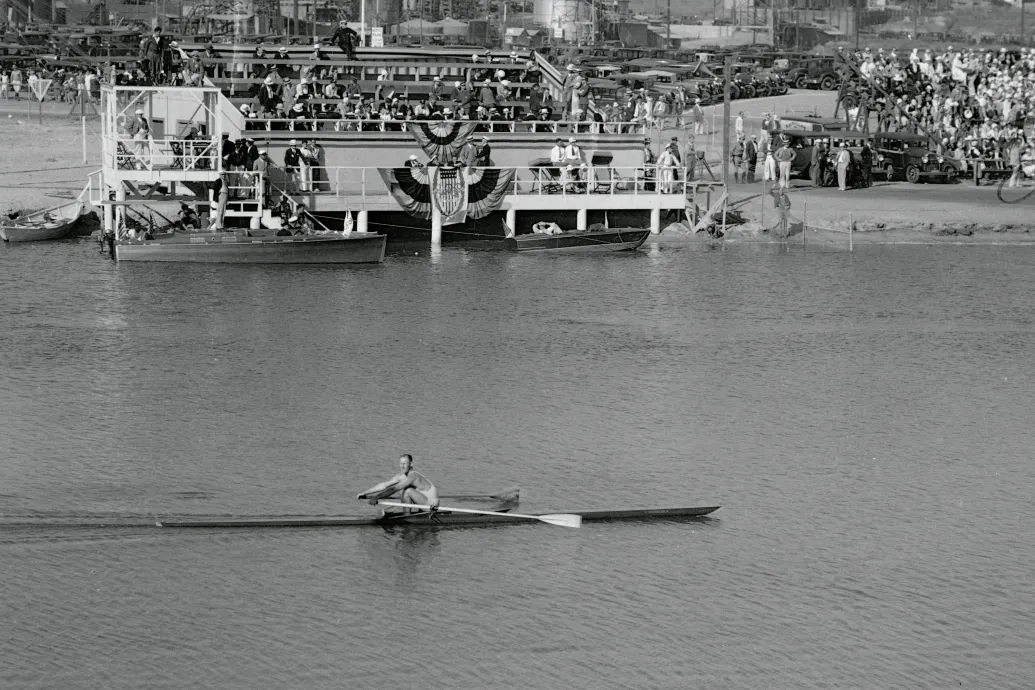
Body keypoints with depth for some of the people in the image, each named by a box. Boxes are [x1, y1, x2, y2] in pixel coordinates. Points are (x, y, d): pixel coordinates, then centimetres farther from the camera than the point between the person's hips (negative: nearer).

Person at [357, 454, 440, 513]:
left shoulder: (413, 476, -24)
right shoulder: (401, 476, 2)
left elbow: (393, 489, -29)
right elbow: (383, 485, 3)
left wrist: (376, 497, -30)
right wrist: (364, 494, -2)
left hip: (432, 504, -9)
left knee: (407, 490, -24)